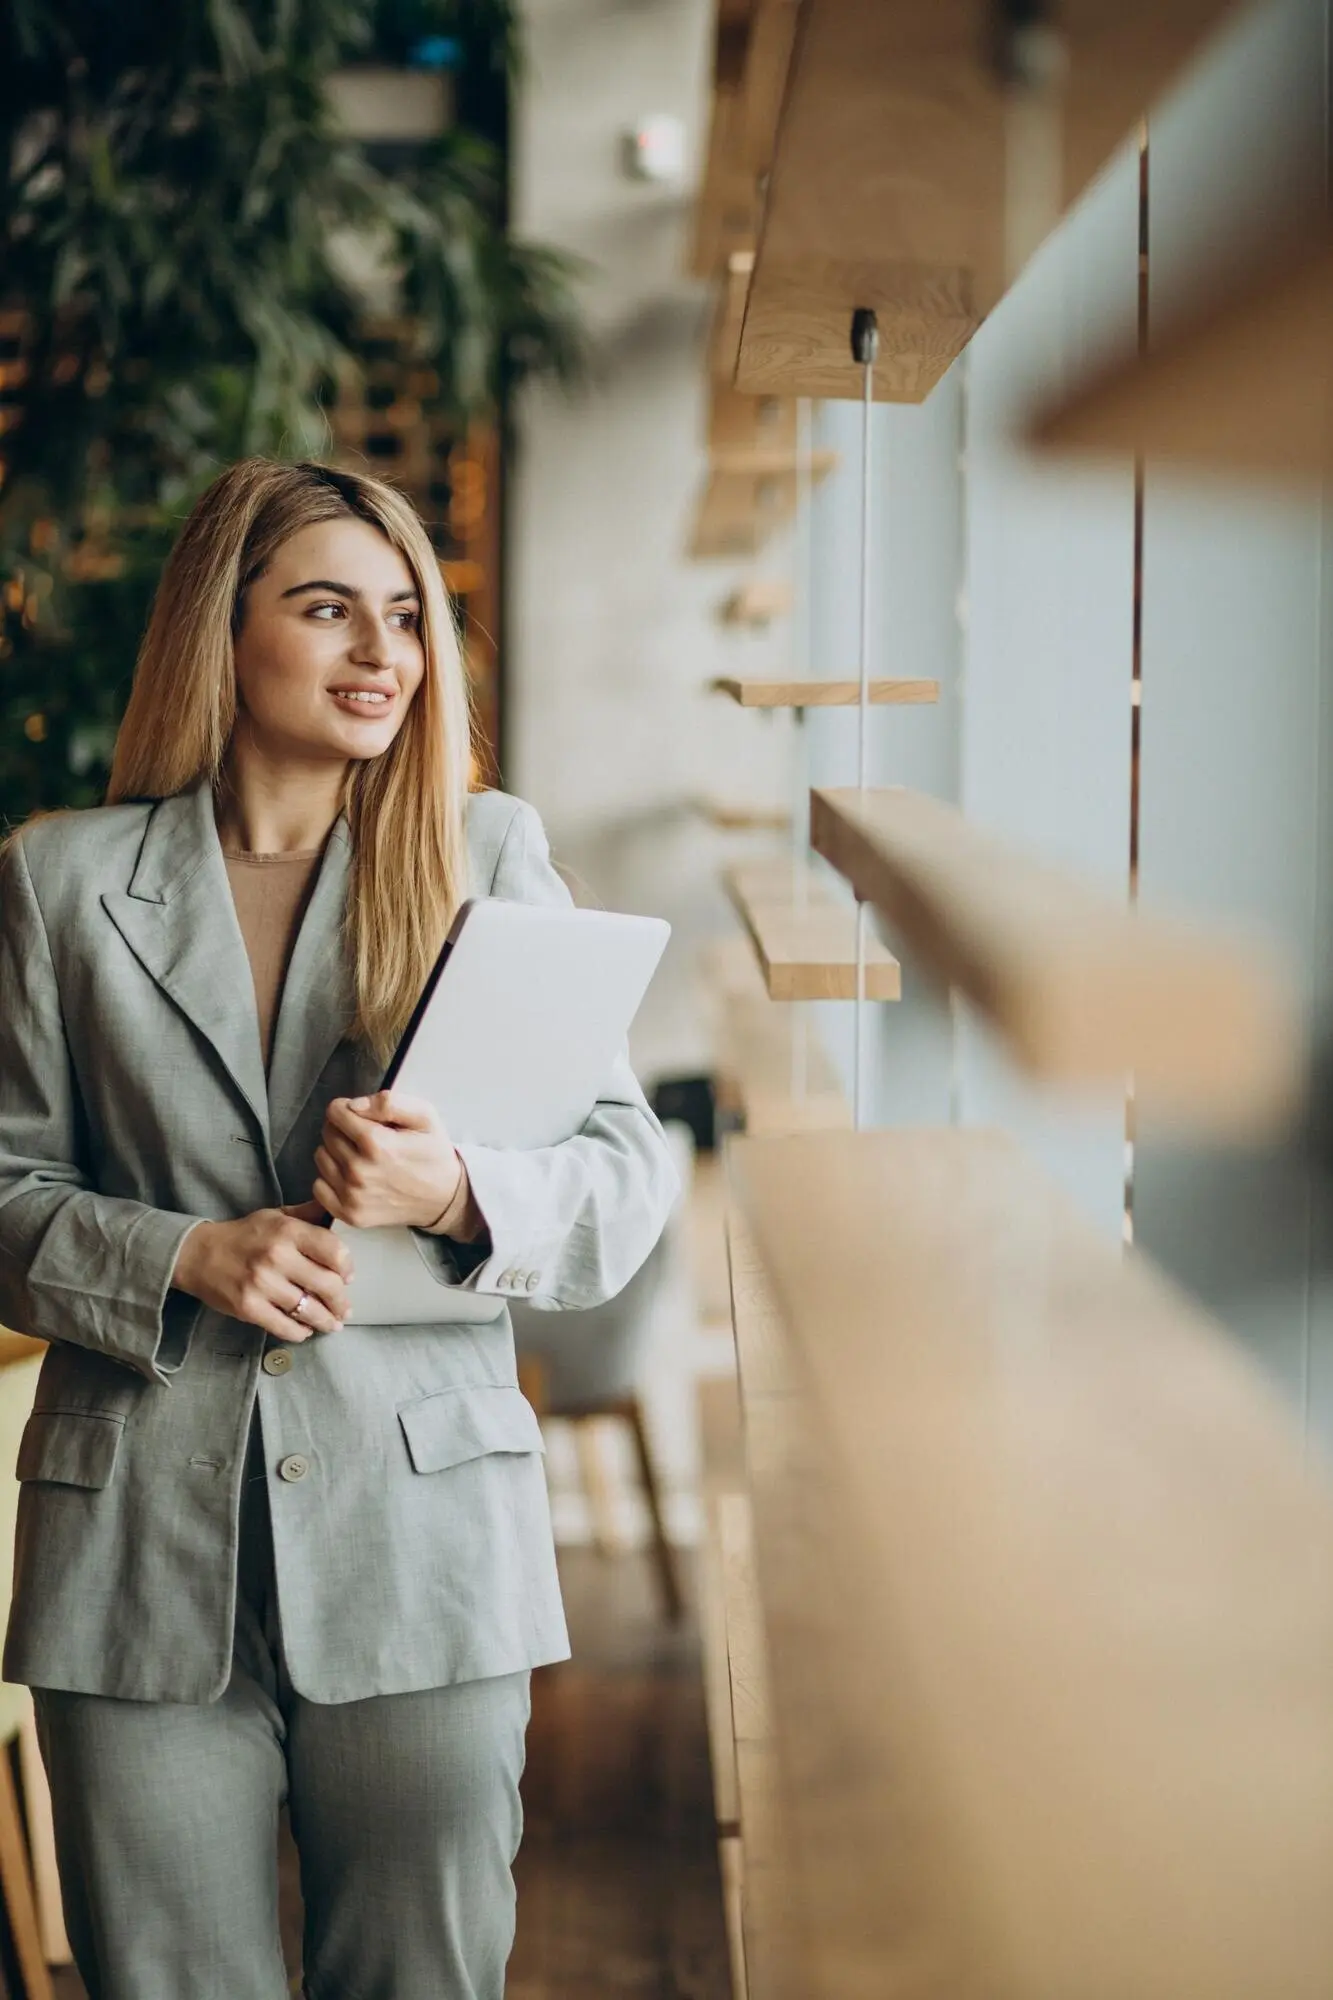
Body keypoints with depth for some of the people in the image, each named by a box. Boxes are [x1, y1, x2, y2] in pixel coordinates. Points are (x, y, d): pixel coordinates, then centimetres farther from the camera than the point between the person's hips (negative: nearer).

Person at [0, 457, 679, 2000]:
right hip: (142, 1550, 0)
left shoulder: (487, 855, 6)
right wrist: (183, 1256, -13)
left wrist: (460, 1193, -18)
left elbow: (630, 1173, 2)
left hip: (421, 1540, 0)